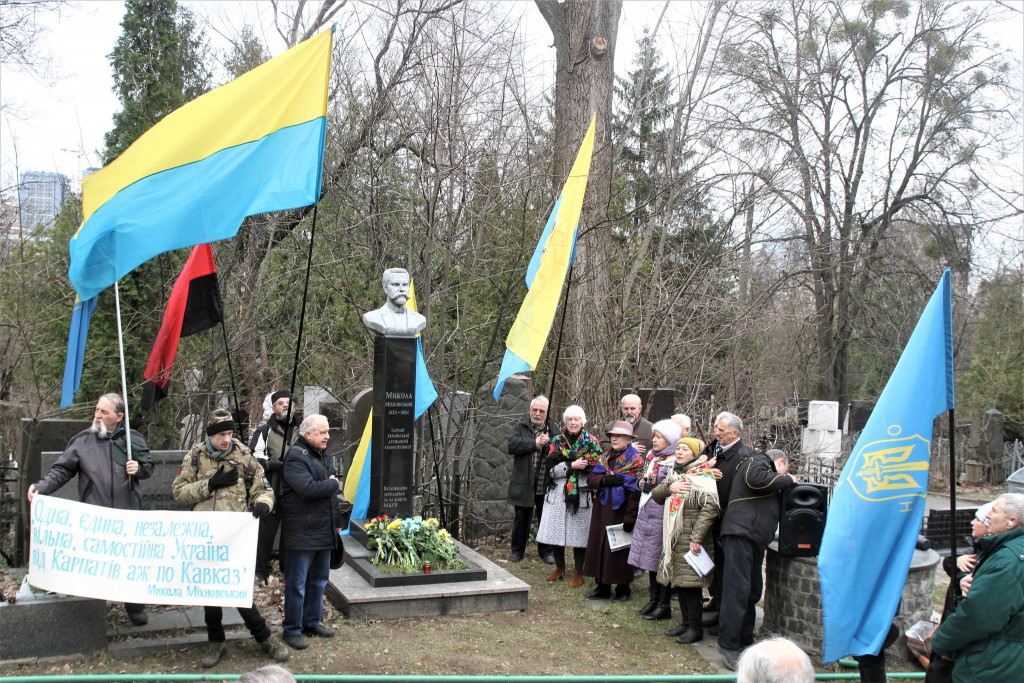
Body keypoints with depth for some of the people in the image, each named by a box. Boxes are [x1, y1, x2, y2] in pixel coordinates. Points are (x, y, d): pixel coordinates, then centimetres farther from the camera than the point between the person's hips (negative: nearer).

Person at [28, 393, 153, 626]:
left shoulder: (133, 439, 4)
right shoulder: (82, 440, 3)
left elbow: (148, 467, 15)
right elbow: (62, 470, 3)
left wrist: (138, 468, -7)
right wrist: (40, 487, -12)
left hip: (129, 516, 0)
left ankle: (135, 609, 20)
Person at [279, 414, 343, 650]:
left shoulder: (323, 456, 15)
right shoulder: (296, 458, -16)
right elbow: (309, 489, -30)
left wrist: (337, 522, 22)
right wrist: (334, 484, -12)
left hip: (324, 532, 9)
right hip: (302, 534, -9)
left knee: (319, 580, 17)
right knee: (297, 584, 0)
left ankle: (312, 622, 30)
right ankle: (292, 630, 11)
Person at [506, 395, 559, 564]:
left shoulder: (554, 428, 6)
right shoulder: (520, 427, 2)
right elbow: (512, 445, -16)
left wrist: (547, 444, -23)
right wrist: (535, 443, -17)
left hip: (546, 484, 1)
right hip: (524, 483, -1)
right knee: (521, 517, 9)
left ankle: (545, 550, 24)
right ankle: (517, 550, 23)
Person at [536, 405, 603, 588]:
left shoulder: (591, 442, 4)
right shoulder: (557, 442, 8)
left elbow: (596, 466, -9)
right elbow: (550, 469, -2)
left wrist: (564, 459, -16)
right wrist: (571, 465, -17)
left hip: (581, 494, -2)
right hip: (558, 495, 2)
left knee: (579, 533, 0)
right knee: (555, 531, 5)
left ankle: (579, 573, 14)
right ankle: (560, 568, 25)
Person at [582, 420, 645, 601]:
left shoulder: (636, 460, -8)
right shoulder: (606, 457, 13)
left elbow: (635, 491, -14)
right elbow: (591, 478, 5)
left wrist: (630, 518, -19)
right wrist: (604, 480, -16)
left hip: (620, 511, -6)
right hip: (602, 510, 6)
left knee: (619, 550, 0)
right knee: (600, 546, 9)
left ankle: (623, 590, 14)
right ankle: (602, 587, 21)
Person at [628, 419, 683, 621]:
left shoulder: (673, 463, -12)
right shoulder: (653, 459, 13)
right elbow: (643, 483, 19)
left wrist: (652, 489, -16)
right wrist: (643, 483, -1)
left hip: (661, 515, -8)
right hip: (646, 513, 8)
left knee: (661, 560, -1)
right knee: (650, 560, 13)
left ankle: (664, 605, 9)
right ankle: (654, 600, 23)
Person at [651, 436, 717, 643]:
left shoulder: (702, 477, -11)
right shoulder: (674, 473, 13)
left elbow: (710, 508, -20)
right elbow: (655, 495, 11)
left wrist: (696, 538, -21)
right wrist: (668, 487, -11)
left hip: (691, 537, -8)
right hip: (673, 537, 8)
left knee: (689, 581, -5)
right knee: (677, 580, 11)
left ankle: (695, 628, 5)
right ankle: (685, 622, 23)